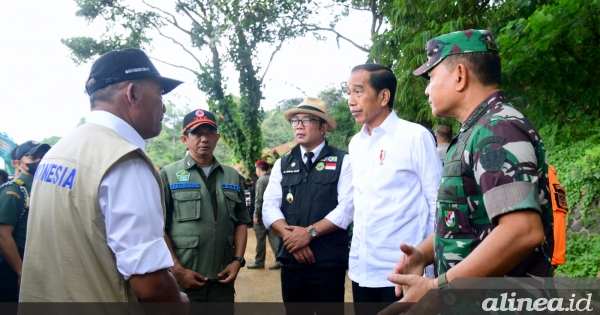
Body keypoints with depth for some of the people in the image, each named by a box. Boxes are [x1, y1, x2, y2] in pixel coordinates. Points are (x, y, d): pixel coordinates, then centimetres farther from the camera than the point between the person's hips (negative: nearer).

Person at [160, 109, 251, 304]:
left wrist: (238, 260, 0)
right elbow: (158, 228, -6)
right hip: (183, 280, -3)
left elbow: (241, 222, 12)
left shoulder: (233, 177, 11)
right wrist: (177, 270, -11)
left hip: (222, 280, 4)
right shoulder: (169, 175, -2)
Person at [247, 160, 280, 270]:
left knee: (260, 239, 3)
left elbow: (259, 199, -17)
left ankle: (259, 262, 11)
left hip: (262, 214, -7)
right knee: (273, 236, 7)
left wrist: (256, 215, -14)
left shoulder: (261, 180, -12)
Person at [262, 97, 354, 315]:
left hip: (329, 262, -3)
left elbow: (347, 208, -11)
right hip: (291, 260, 4)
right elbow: (269, 207, 2)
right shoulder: (282, 164, 11)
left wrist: (309, 232, -16)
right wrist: (290, 236, -14)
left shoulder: (342, 162, -1)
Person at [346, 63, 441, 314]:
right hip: (361, 269, 6)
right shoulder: (355, 144, 9)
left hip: (403, 271, -5)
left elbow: (437, 203, -7)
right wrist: (355, 250, 15)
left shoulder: (415, 136, -8)